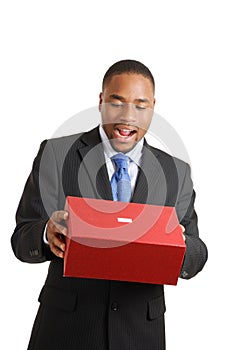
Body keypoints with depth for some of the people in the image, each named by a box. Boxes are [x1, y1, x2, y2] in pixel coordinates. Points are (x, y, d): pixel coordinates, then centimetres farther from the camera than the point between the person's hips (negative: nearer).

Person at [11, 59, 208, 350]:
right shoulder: (56, 154, -4)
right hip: (66, 326, -2)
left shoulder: (176, 173, 3)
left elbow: (195, 258, 1)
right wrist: (47, 234, -28)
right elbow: (21, 239, -6)